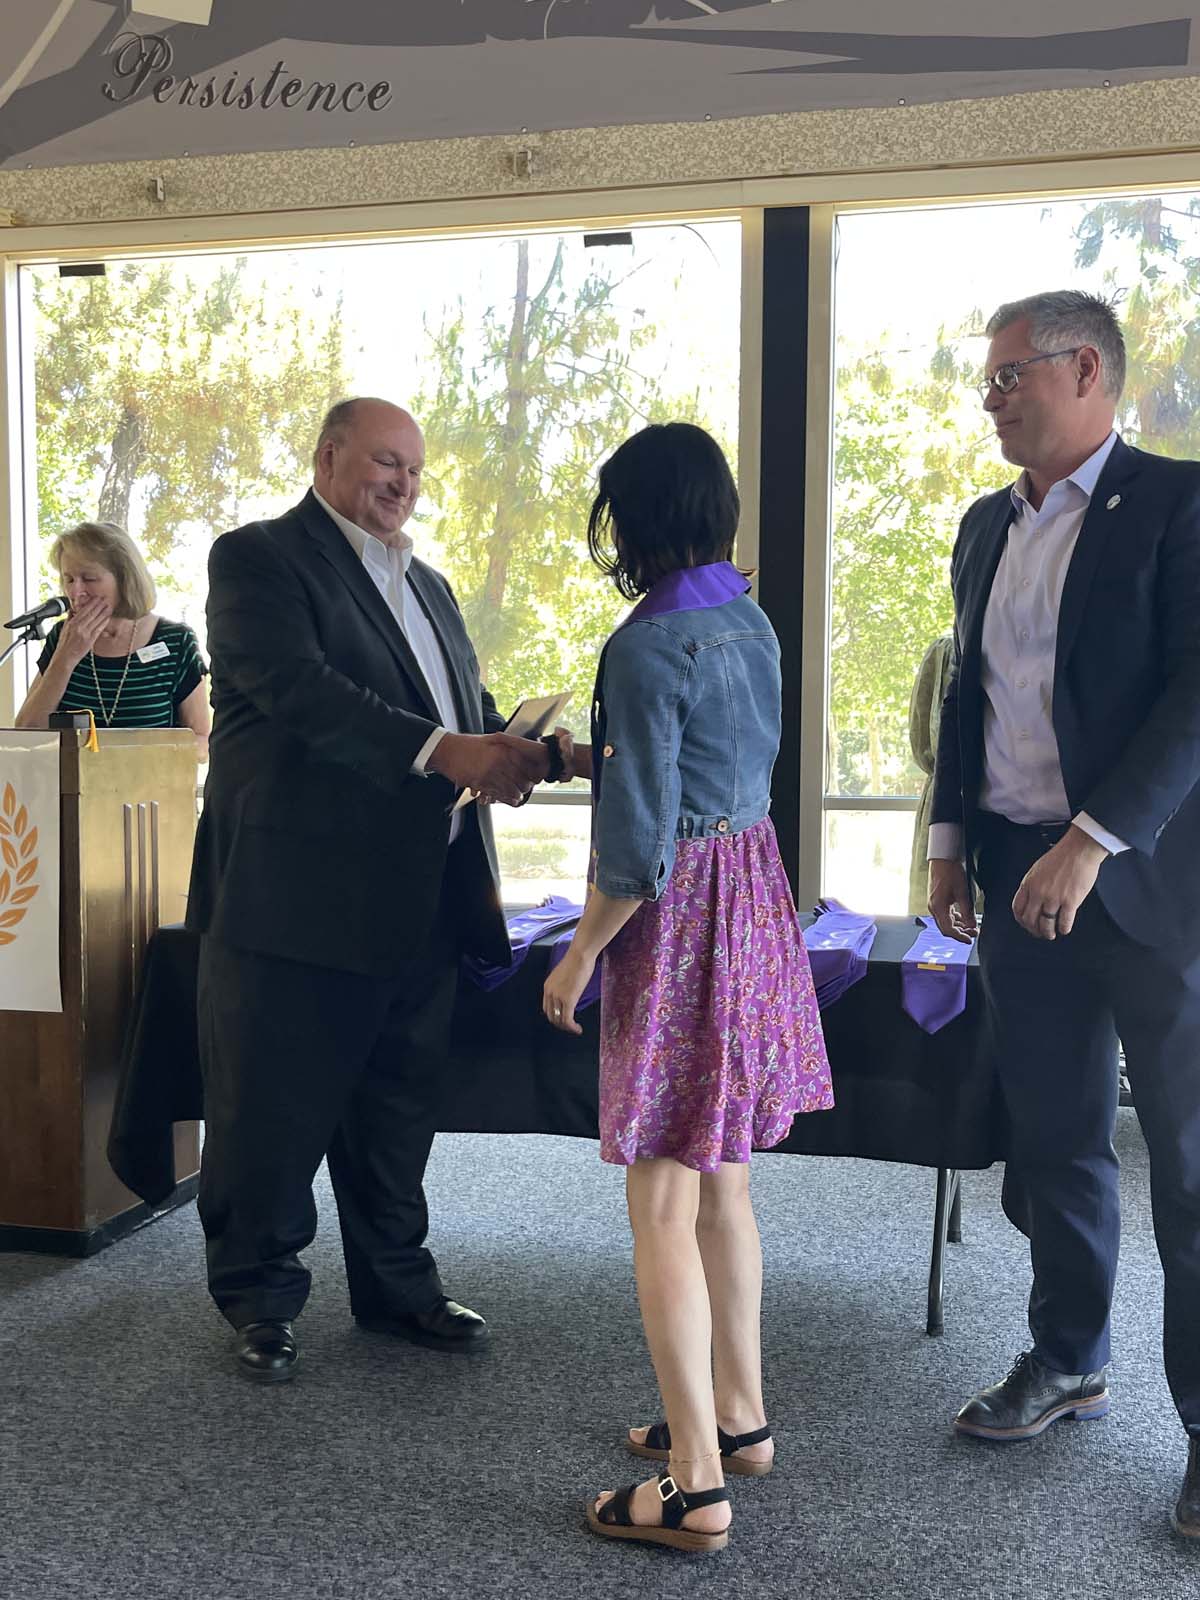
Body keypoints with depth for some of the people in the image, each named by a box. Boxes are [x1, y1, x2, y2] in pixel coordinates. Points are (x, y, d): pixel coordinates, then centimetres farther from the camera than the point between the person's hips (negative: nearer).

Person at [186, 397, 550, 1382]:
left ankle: (396, 1283, 32)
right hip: (297, 894, -7)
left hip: (420, 900, 7)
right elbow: (297, 688, -21)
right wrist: (444, 750, -29)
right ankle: (260, 1300, 22)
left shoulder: (427, 584, 21)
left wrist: (521, 753, -4)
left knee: (397, 1105, 17)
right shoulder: (259, 558, -5)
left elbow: (472, 706, 19)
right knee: (274, 1113, 5)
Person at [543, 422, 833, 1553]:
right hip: (754, 896, 9)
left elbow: (641, 837, -20)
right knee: (722, 1185, 19)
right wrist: (594, 759, 20)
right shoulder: (750, 624, 8)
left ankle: (696, 1482, 6)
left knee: (662, 1206, -1)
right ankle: (738, 1414, 32)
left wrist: (582, 952, -9)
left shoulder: (649, 643, -18)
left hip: (679, 920, -9)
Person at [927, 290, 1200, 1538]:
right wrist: (952, 842, 11)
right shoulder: (988, 526, 13)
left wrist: (1093, 842, -21)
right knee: (1052, 1140, 15)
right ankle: (1068, 1361, 33)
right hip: (1022, 879, 6)